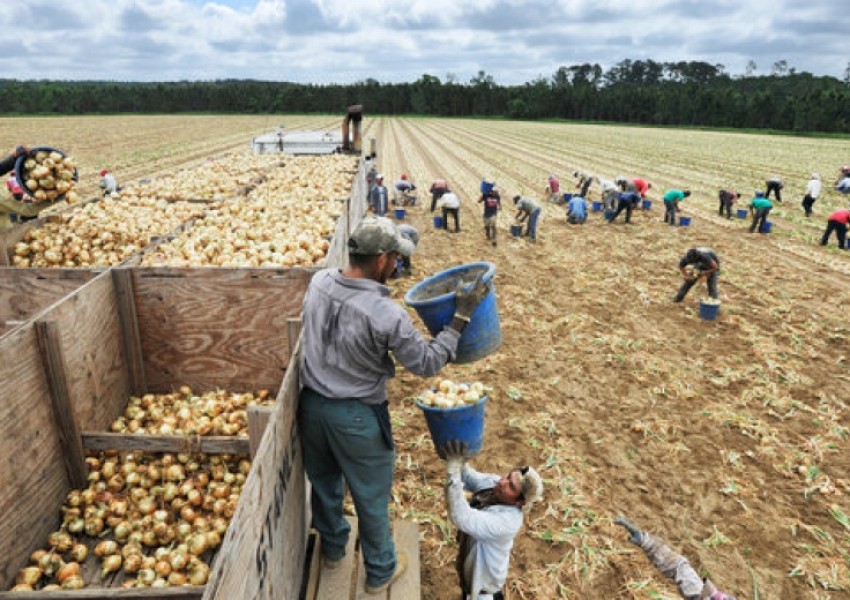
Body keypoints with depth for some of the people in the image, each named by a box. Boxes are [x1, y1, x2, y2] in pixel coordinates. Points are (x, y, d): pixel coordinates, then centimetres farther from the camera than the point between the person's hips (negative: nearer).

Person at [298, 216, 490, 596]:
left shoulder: (319, 281, -11)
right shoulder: (386, 314, -29)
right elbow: (428, 364, -18)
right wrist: (461, 316, -13)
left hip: (312, 404, 6)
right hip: (356, 417, -6)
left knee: (323, 480, 28)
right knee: (371, 497, 18)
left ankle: (332, 549, 54)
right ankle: (380, 571, 41)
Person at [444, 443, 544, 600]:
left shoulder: (506, 521, -42)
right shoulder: (492, 482, -22)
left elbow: (463, 518, -52)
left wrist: (453, 470, -58)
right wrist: (458, 463, -34)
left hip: (484, 576, -7)